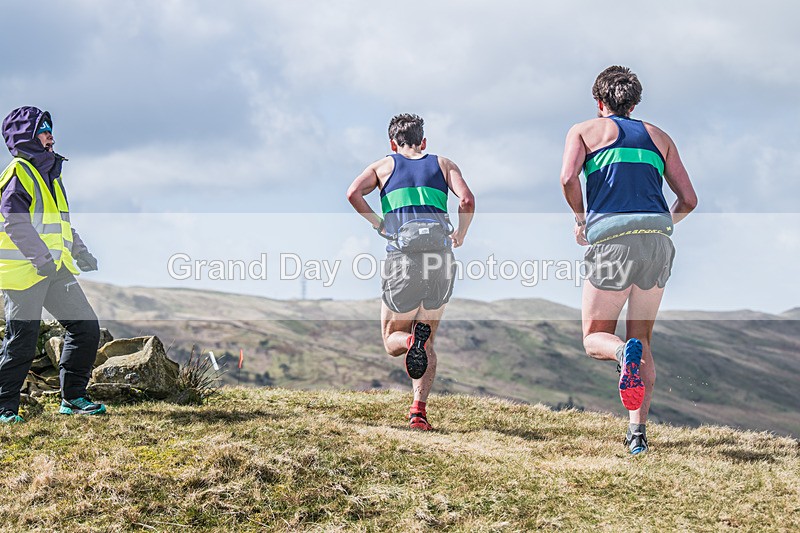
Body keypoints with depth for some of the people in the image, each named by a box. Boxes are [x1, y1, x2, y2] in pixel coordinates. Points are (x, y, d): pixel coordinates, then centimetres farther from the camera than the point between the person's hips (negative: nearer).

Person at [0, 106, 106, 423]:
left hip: (56, 269, 9)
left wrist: (79, 253, 29)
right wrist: (41, 258, -27)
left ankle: (73, 397, 13)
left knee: (86, 327, 4)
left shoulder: (49, 172, 21)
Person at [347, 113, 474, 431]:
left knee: (392, 340, 14)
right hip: (441, 259, 2)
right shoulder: (443, 164, 18)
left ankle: (411, 341, -22)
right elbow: (467, 201, 1)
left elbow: (353, 193, -4)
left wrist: (378, 224, 5)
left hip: (403, 259, -2)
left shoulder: (384, 166, 16)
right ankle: (419, 410, 0)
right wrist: (460, 236, 15)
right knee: (428, 341, 17)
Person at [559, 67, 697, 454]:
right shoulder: (657, 136, 22)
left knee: (594, 338, 8)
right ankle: (638, 431, 4)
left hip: (610, 238, -3)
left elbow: (568, 178, -6)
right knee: (643, 339, 15)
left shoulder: (584, 131, 13)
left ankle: (625, 353, -28)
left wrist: (580, 220, 9)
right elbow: (688, 199, 16)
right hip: (659, 239, 3)